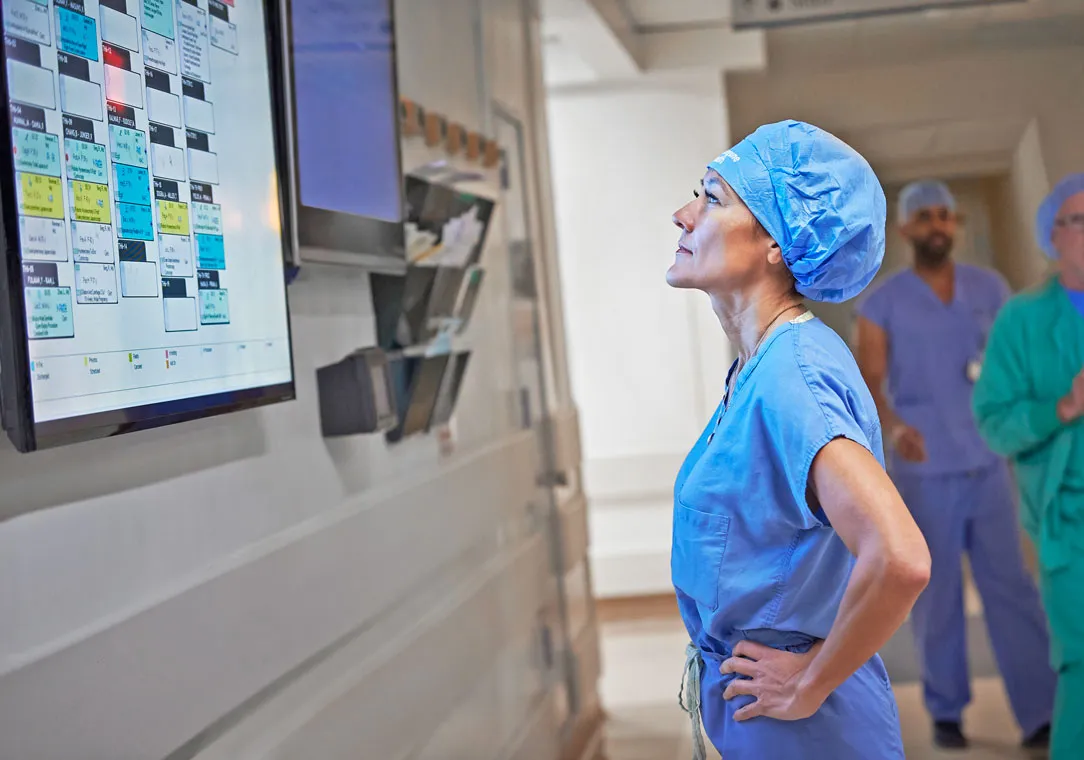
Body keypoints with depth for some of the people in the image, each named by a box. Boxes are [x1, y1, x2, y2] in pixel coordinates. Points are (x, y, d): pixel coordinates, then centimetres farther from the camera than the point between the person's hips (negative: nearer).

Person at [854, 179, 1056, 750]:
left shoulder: (990, 289, 9)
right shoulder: (882, 304, 1)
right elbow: (869, 384, -7)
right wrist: (894, 427, -26)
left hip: (987, 464, 2)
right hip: (923, 472, -2)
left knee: (1011, 587, 0)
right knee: (936, 595, 3)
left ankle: (1040, 713, 2)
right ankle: (946, 712, 15)